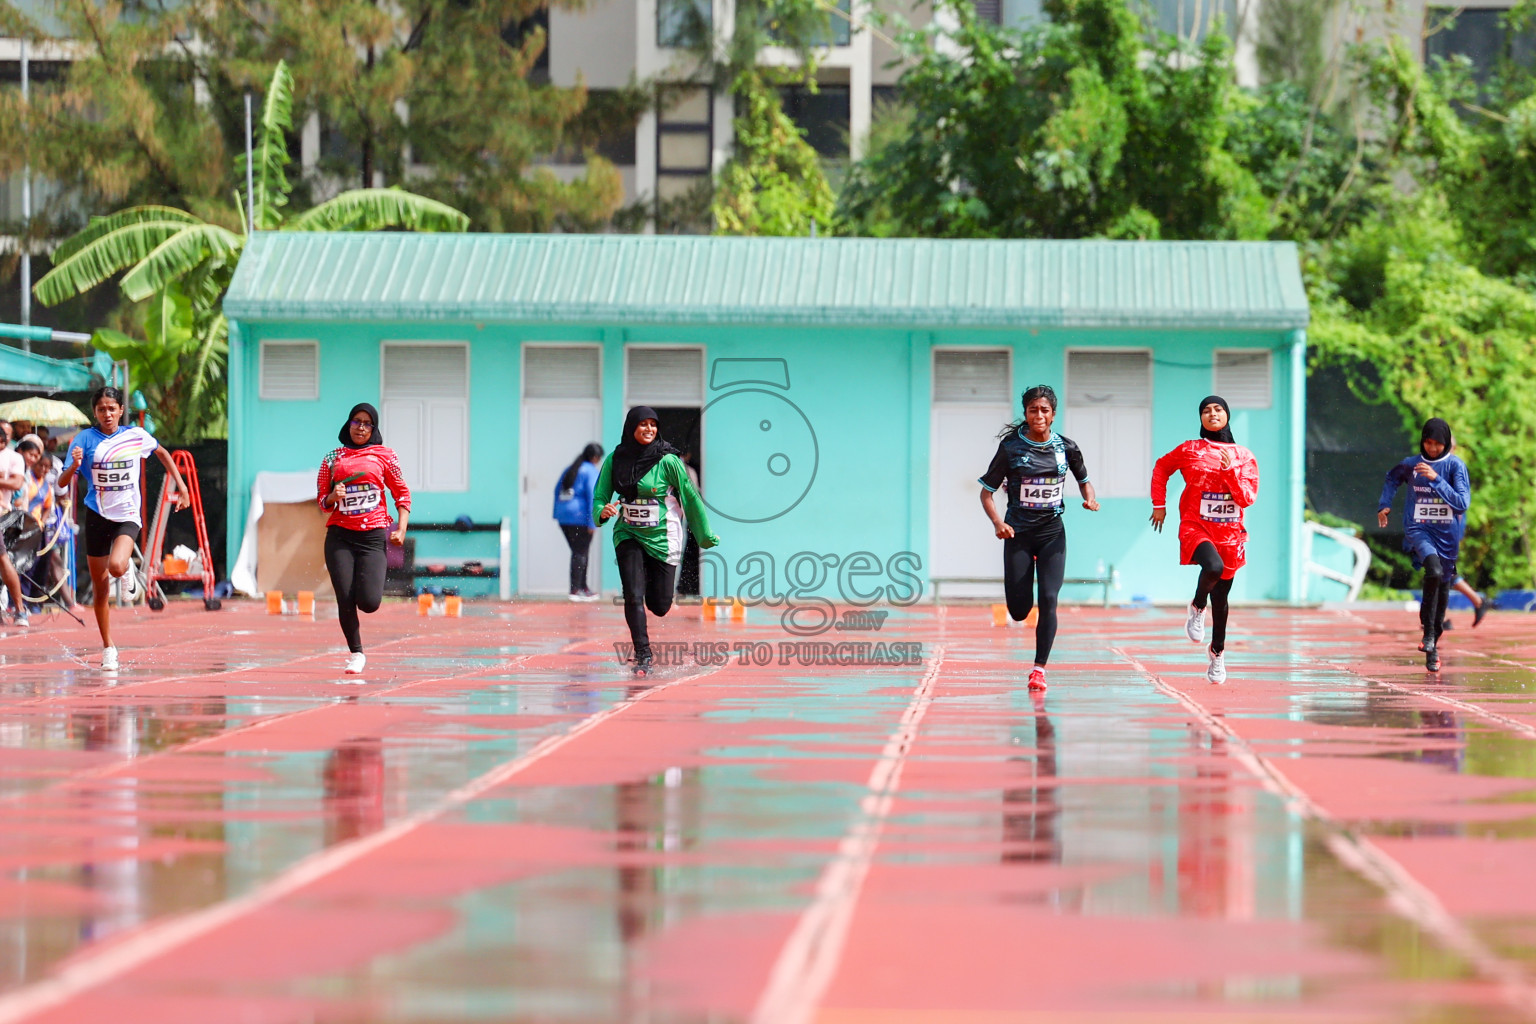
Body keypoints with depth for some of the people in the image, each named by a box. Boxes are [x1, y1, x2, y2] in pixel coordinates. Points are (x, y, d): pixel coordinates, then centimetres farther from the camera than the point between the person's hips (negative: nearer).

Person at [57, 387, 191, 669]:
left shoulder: (136, 436, -2)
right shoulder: (85, 439, -5)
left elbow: (162, 453, 19)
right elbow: (62, 482, -7)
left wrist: (181, 486, 14)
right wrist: (74, 465, -28)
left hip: (128, 515, -1)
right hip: (97, 516, 1)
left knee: (116, 567, -29)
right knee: (100, 588, 5)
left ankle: (128, 565, 9)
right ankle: (108, 649, 19)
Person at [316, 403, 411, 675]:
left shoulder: (384, 455, 7)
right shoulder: (332, 458, 11)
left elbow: (402, 494, 9)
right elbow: (322, 500, 15)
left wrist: (401, 529, -3)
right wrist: (333, 497, -9)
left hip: (373, 537, -1)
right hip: (339, 536, 1)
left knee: (368, 603, -12)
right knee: (345, 600, -9)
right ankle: (356, 654, 10)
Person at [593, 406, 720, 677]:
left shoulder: (667, 461, -12)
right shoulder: (615, 460, -3)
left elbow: (690, 497, -5)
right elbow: (600, 496, 5)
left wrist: (706, 535, 0)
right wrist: (603, 511, -19)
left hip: (662, 539, -1)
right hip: (628, 536, 1)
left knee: (660, 606, 5)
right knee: (633, 596, -15)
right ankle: (643, 656, -5)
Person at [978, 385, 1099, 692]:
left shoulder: (1065, 447, 0)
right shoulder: (1011, 447, -7)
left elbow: (1083, 480, 17)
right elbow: (986, 492, -3)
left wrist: (1090, 499, -5)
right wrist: (997, 522, -20)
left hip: (1052, 531, 1)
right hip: (1018, 533, -1)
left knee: (1048, 600, -13)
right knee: (1018, 611, -2)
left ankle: (1039, 668, -3)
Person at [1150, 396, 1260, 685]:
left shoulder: (1243, 457, 4)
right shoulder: (1189, 450, 1)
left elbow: (1247, 499, -2)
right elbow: (1161, 468, 18)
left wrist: (1230, 472, -15)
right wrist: (1159, 505, 15)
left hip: (1229, 533, 3)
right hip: (1196, 528, -3)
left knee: (1221, 597, 10)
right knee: (1213, 567, -33)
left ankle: (1217, 652, 30)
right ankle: (1197, 608, -4)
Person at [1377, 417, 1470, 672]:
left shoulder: (1456, 466, -6)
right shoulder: (1411, 464, 1)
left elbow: (1462, 503, -18)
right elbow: (1392, 478, 25)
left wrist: (1436, 479, -24)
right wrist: (1384, 505, 19)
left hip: (1447, 534, 1)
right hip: (1419, 529, -1)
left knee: (1443, 586, 10)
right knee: (1434, 571, -29)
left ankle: (1433, 647, 27)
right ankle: (1428, 635, -22)